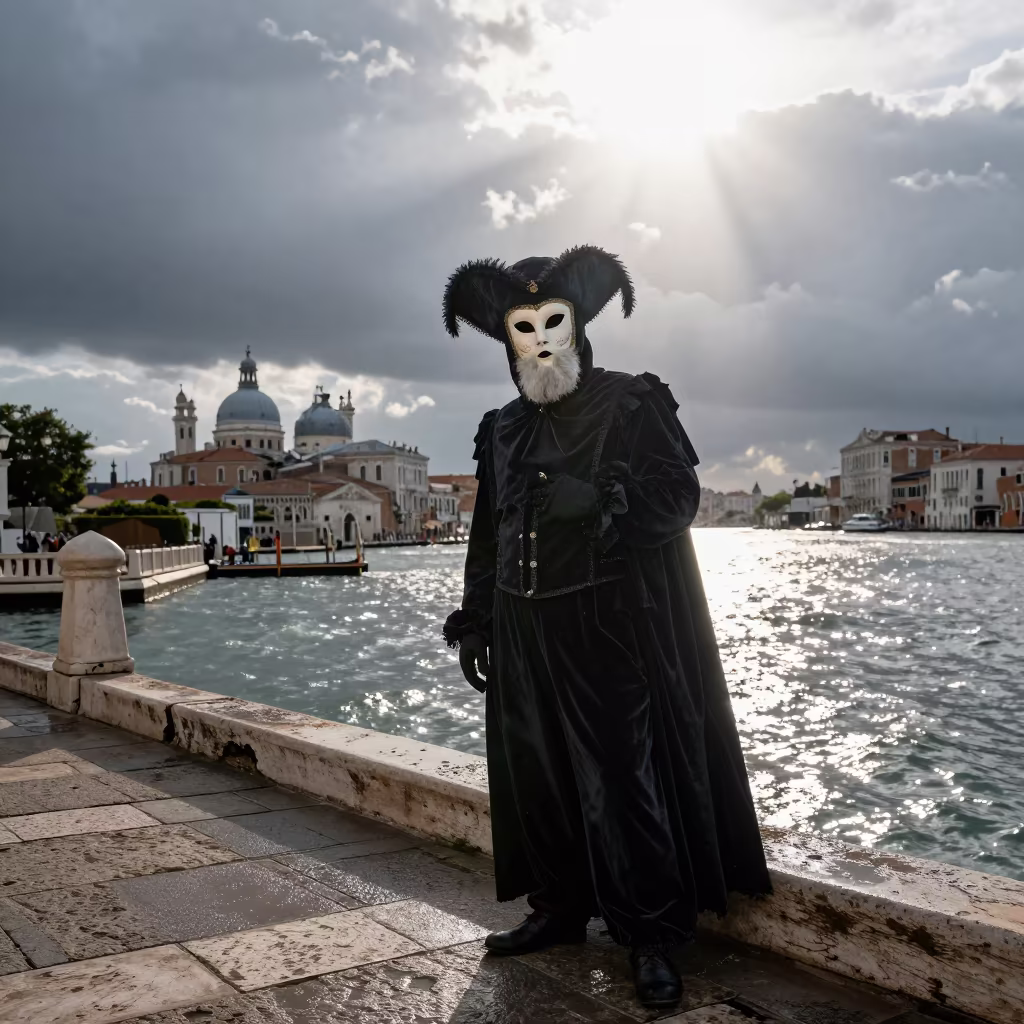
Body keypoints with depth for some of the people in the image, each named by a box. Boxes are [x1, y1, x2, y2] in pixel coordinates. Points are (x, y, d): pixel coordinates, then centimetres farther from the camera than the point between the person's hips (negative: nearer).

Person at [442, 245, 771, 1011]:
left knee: (622, 775, -4)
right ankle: (560, 909, 25)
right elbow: (487, 533, 16)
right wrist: (474, 622, 13)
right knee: (535, 774, 9)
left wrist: (597, 500, -24)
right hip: (525, 628, 5)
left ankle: (653, 936, 8)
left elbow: (679, 495, -8)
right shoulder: (503, 431, 13)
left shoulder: (632, 403, -2)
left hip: (610, 624, -5)